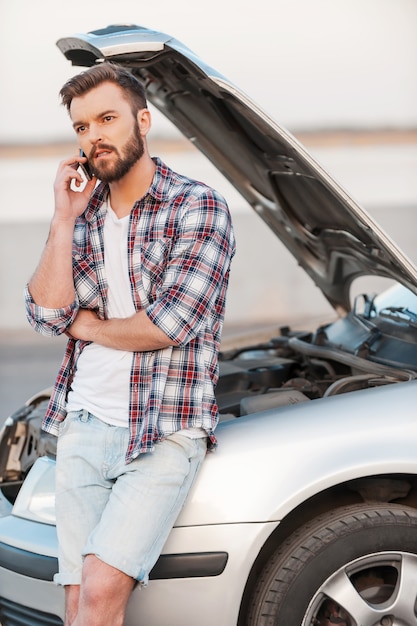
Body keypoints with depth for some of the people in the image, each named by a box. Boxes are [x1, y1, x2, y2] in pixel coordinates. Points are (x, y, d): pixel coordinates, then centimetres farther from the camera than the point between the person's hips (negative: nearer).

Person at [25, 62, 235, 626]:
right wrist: (64, 219, -3)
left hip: (164, 434, -5)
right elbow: (48, 314, 2)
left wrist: (86, 325, -1)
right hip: (82, 426, 5)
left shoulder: (198, 207, -5)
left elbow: (170, 324, -15)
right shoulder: (84, 212, 14)